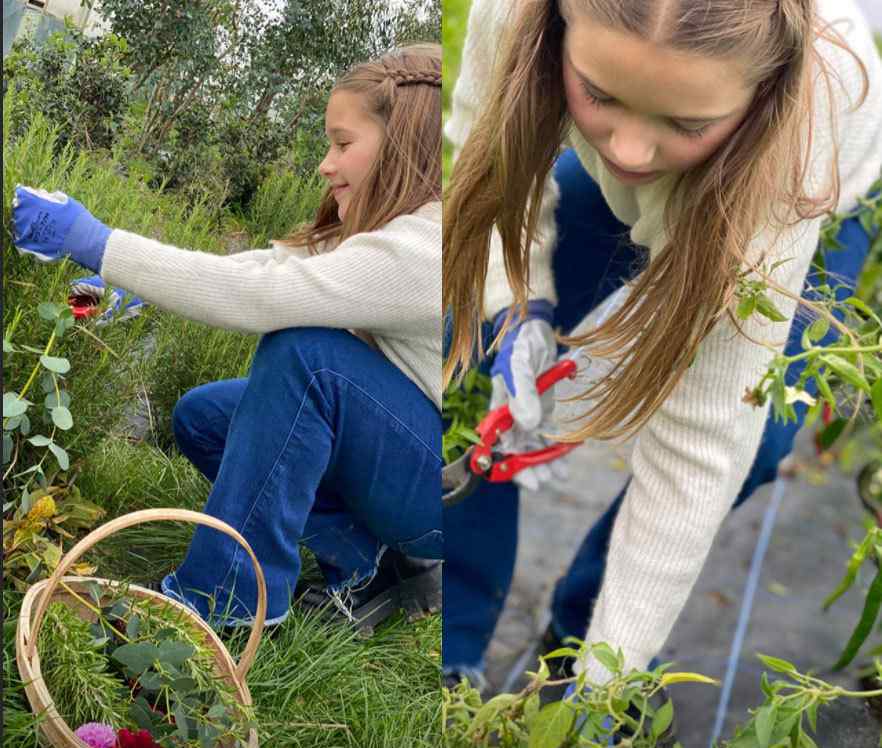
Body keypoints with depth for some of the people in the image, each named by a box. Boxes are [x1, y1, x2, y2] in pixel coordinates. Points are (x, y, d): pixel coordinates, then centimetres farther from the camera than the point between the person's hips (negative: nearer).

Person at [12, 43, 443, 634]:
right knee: (202, 415, 0)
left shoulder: (425, 250, -28)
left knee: (303, 349, -29)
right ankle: (370, 566, 1)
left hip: (454, 494, -9)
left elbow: (254, 296, -31)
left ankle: (228, 592, -15)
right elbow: (268, 266, 4)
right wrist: (133, 288, -7)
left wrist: (95, 242, -24)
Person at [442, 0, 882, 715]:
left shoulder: (790, 140, -45)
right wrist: (519, 306, -31)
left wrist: (603, 682, -36)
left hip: (816, 202, -2)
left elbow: (701, 440, -40)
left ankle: (580, 628, 4)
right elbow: (489, 143, -14)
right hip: (613, 195, 3)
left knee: (751, 431, -24)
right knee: (467, 345, -13)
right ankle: (453, 651, 1)